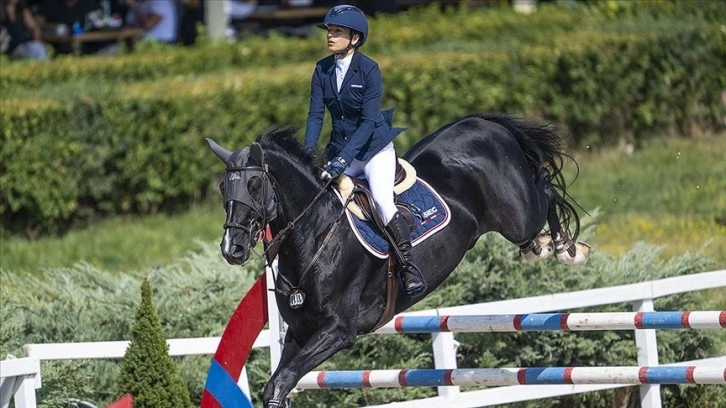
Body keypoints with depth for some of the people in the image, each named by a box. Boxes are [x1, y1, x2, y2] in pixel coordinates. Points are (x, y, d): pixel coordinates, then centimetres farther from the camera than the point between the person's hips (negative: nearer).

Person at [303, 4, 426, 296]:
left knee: (382, 200, -27)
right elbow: (315, 115, -2)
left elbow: (369, 121, -20)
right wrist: (307, 154, -16)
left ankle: (408, 266, -21)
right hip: (340, 150, 6)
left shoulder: (369, 69, -15)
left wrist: (343, 159, -28)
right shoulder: (322, 70, 0)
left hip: (374, 147, -6)